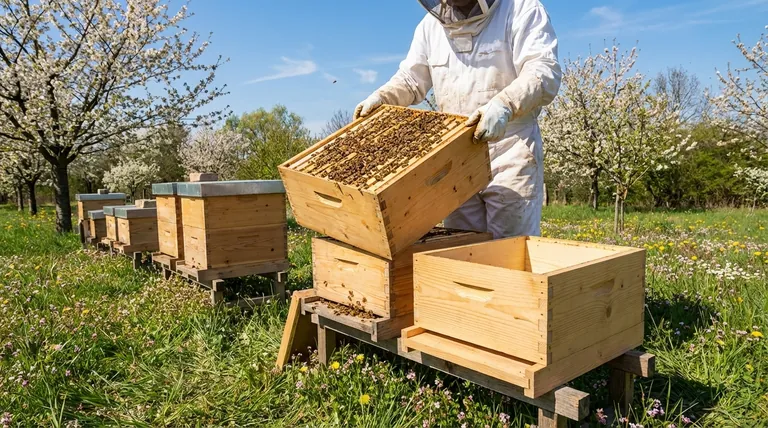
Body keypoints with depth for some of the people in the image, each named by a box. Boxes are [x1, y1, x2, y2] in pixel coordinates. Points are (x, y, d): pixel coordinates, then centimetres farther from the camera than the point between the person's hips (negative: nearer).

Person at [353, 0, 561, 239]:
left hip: (509, 154, -5)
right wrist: (380, 98, 0)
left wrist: (503, 105, -37)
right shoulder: (431, 23, 11)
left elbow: (545, 72, -18)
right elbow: (409, 80, 20)